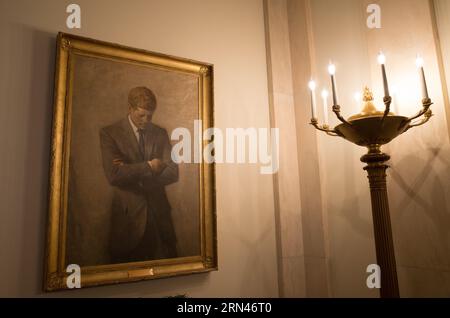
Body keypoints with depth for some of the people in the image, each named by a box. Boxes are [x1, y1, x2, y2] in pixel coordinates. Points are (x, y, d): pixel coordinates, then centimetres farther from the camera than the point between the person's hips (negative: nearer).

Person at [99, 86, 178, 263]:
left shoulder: (161, 134, 7)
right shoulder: (109, 133, -3)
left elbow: (172, 173, -3)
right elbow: (114, 175, -16)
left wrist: (132, 172, -11)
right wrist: (149, 167, -12)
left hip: (159, 212, 3)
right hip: (128, 214, -2)